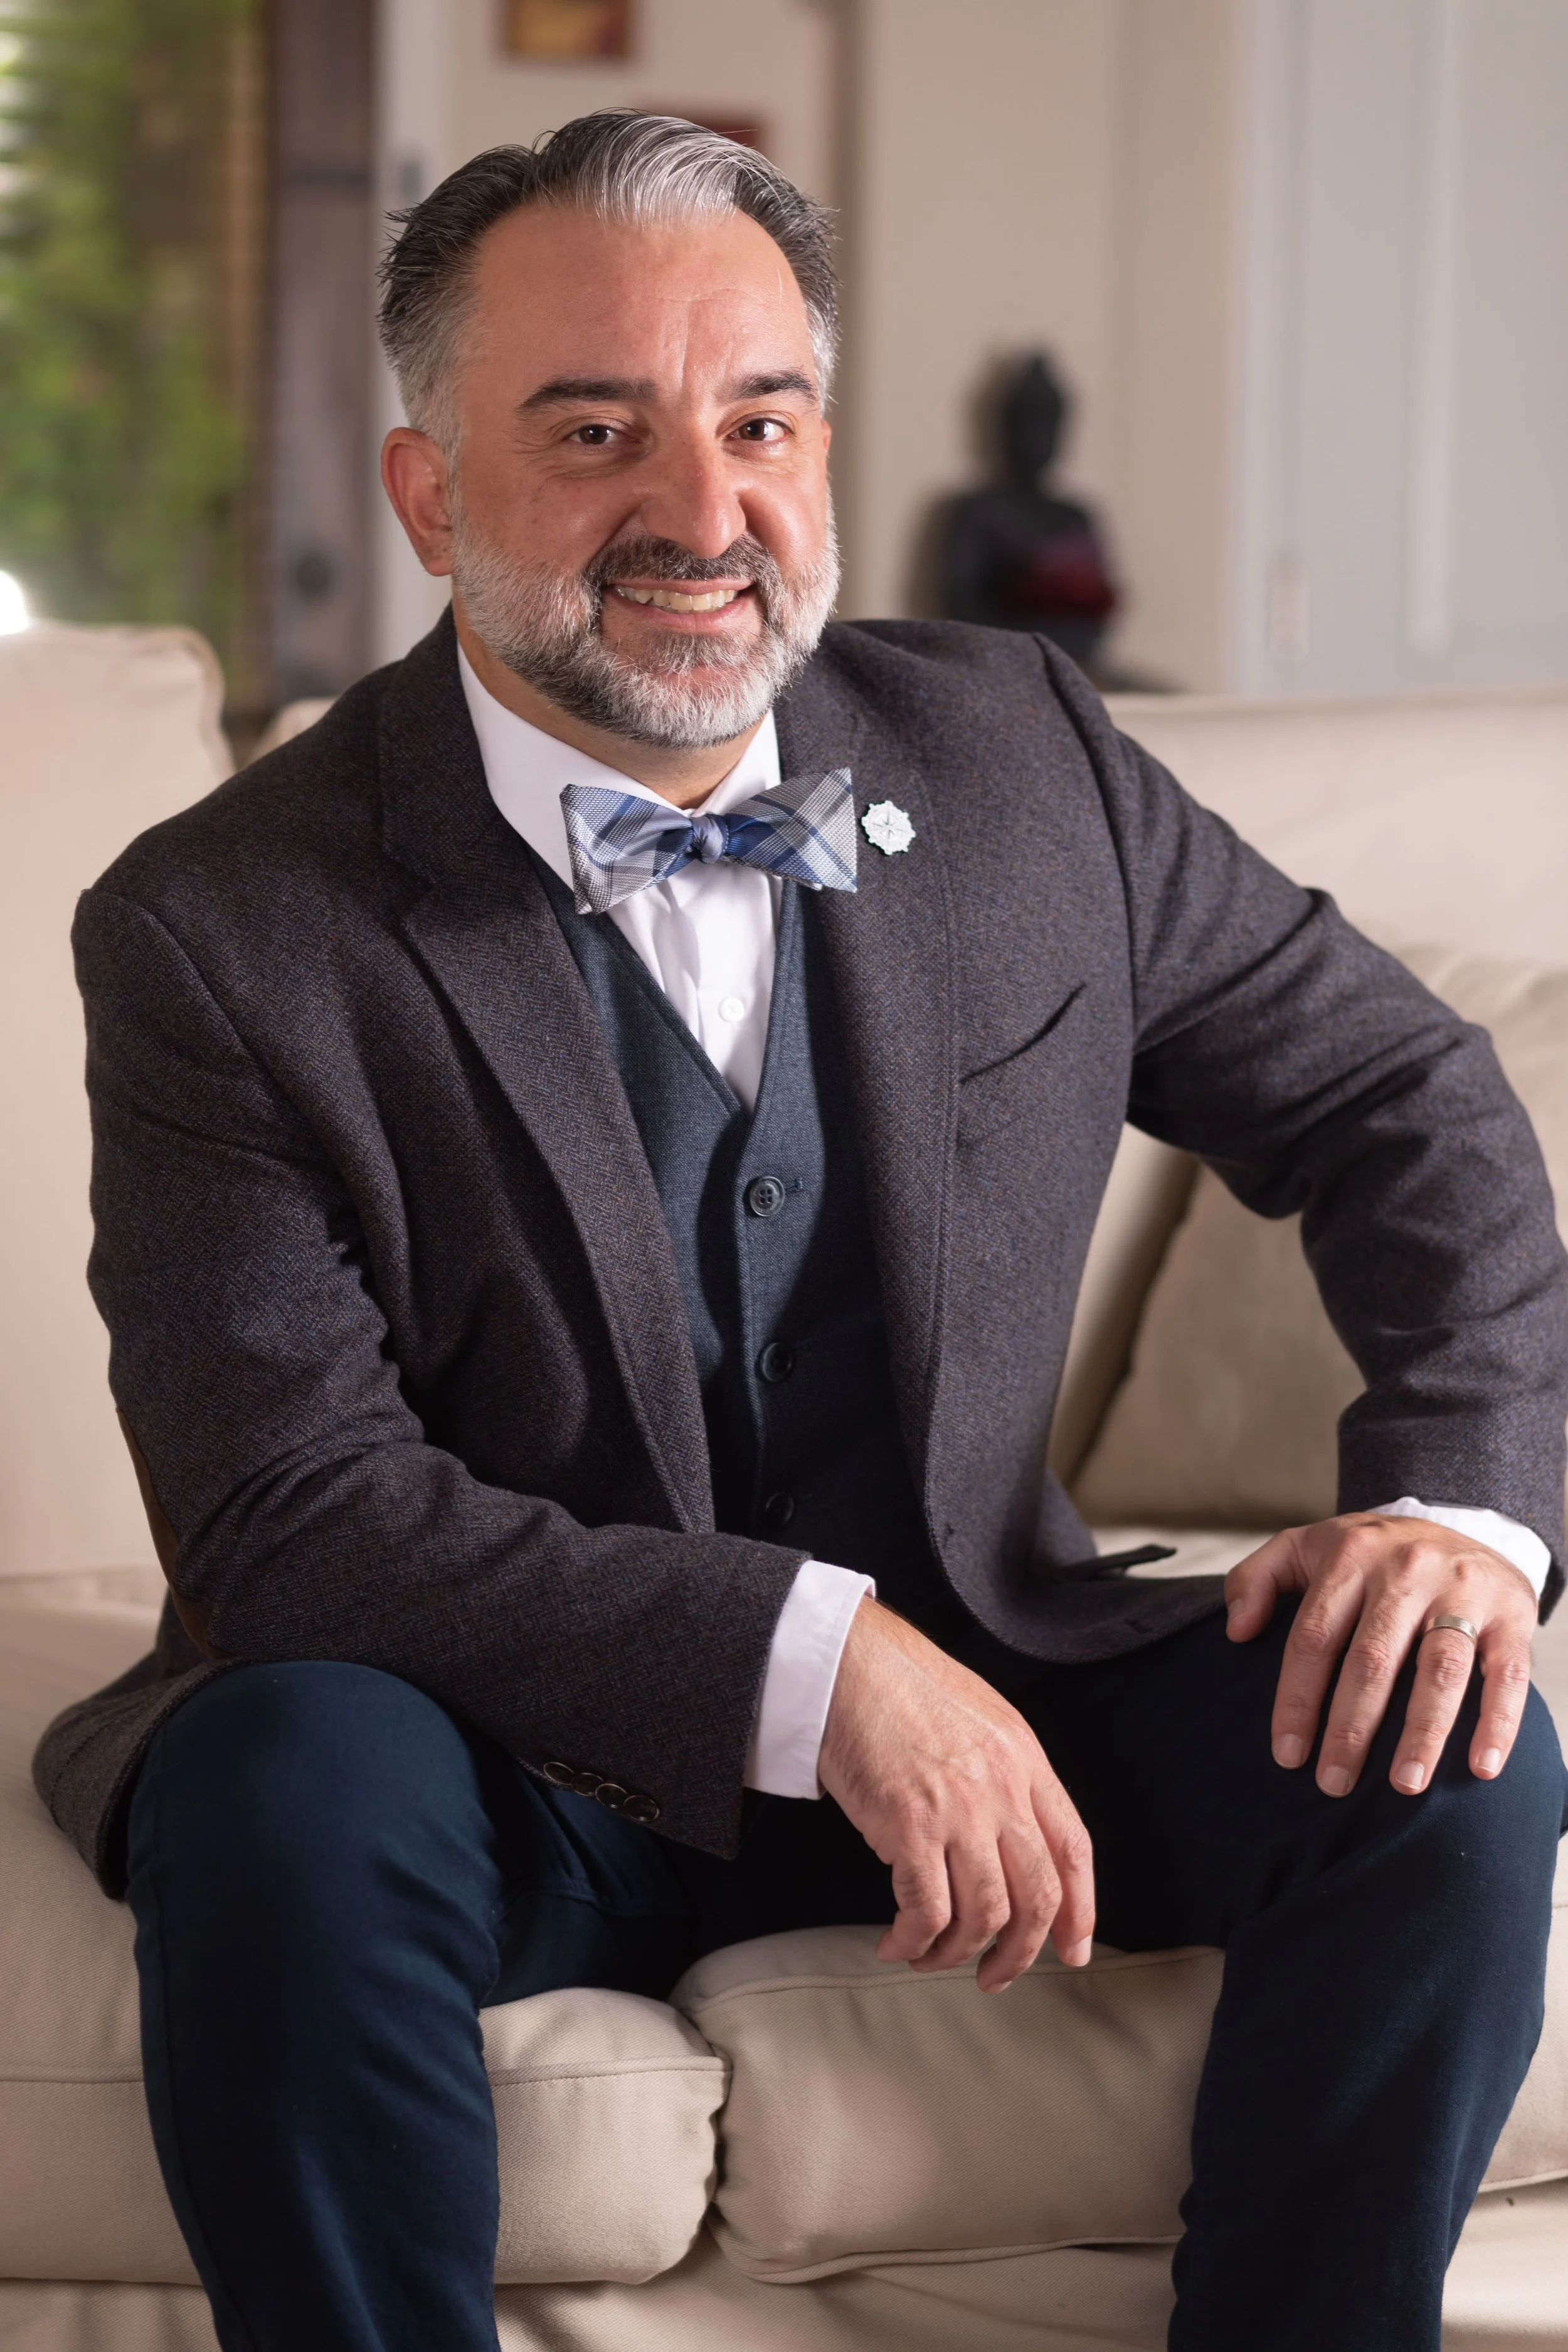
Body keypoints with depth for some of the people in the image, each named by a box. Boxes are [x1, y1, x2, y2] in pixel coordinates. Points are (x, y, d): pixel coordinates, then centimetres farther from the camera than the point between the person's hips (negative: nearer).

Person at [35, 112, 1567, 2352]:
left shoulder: (1013, 751, 0)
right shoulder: (223, 932, -13)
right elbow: (294, 1505, -20)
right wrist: (814, 1663, -30)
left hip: (976, 1689, 4)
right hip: (509, 1762, -3)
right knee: (287, 1791, -34)